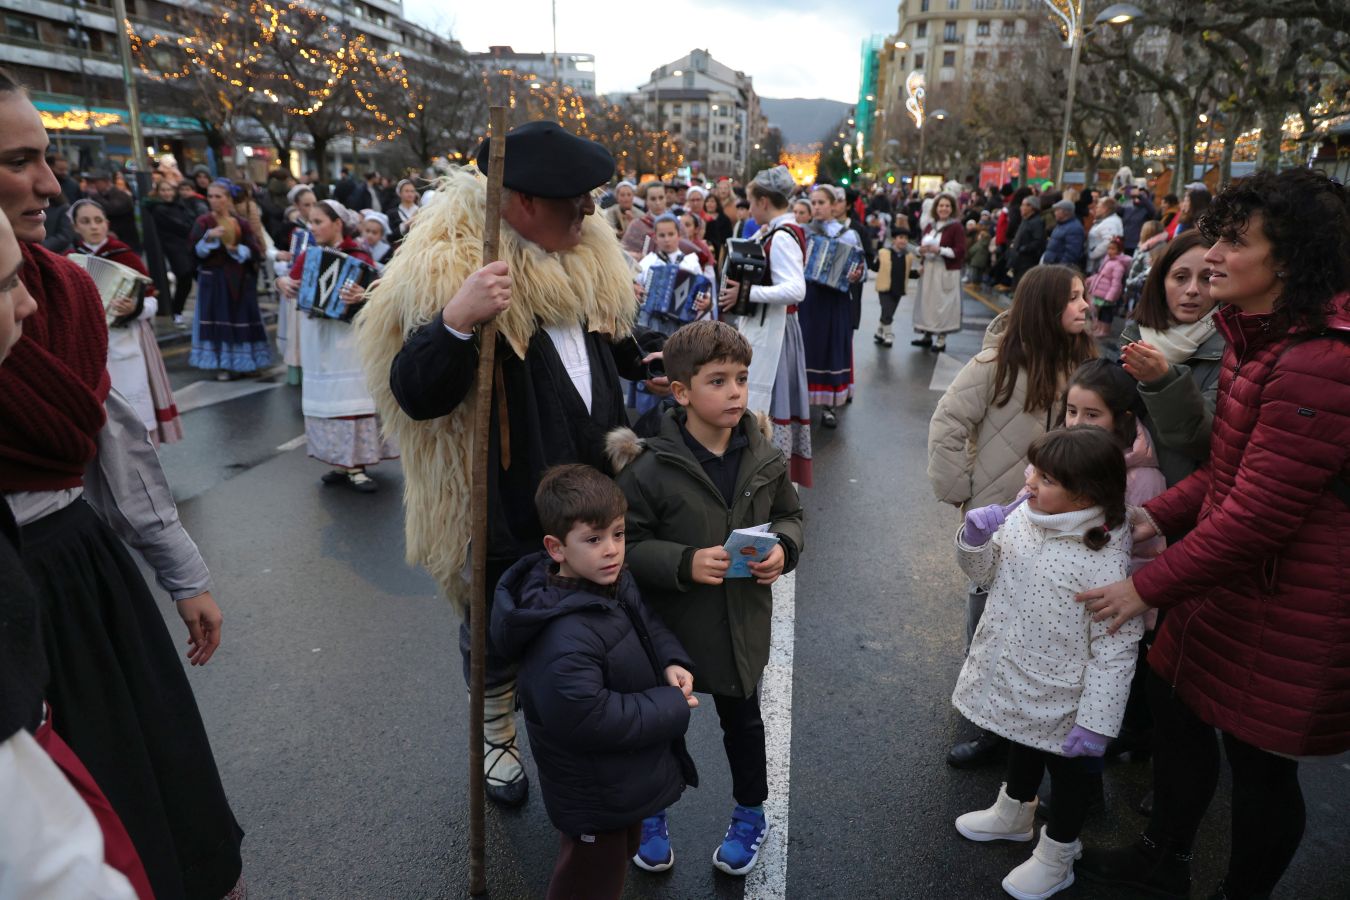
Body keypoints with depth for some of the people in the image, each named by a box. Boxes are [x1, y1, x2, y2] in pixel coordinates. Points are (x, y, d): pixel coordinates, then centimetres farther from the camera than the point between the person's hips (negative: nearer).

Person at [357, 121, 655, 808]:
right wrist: (456, 321, -43)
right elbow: (415, 397, -28)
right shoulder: (446, 269, -21)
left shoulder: (584, 253, 2)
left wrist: (646, 366, 6)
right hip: (505, 501, -6)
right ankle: (495, 737, 44)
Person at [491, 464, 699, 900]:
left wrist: (671, 661, -11)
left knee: (623, 852, 32)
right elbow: (587, 718, -37)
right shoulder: (565, 636, -37)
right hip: (596, 801, -9)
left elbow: (647, 623, 10)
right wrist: (672, 709, -26)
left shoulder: (614, 582, -8)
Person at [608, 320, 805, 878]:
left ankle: (750, 814, 48)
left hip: (743, 623, 3)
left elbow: (789, 514, 7)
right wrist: (685, 564, -28)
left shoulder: (764, 458, -8)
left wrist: (783, 549, -13)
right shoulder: (650, 468, -19)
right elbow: (628, 544, -14)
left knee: (742, 720, 23)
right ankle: (650, 813, 46)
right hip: (670, 625, -2)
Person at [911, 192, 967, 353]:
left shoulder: (956, 227, -7)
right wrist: (921, 250, -7)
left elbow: (960, 251, -12)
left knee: (942, 303, -3)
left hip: (947, 272, -6)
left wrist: (940, 250, -22)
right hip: (928, 270, 6)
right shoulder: (929, 226, 11)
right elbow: (921, 246, 17)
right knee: (927, 301, 9)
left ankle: (941, 338, 4)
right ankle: (927, 335, 21)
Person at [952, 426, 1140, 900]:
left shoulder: (1107, 559, -29)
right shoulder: (1023, 514, -10)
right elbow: (985, 572, 4)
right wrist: (975, 538, -17)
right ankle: (1014, 814, 57)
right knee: (1022, 745, 30)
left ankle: (1057, 854, 43)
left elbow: (1115, 650, -24)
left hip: (1062, 702, -6)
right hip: (1017, 682, 7)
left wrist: (1096, 723, -21)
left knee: (1069, 768, 20)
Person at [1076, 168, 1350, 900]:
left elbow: (1257, 515, -26)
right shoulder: (1262, 339, 8)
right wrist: (1161, 516, 1)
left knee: (1258, 757, 10)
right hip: (1230, 577, 10)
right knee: (1175, 707, 20)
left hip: (1282, 606, -10)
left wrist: (1149, 587, -18)